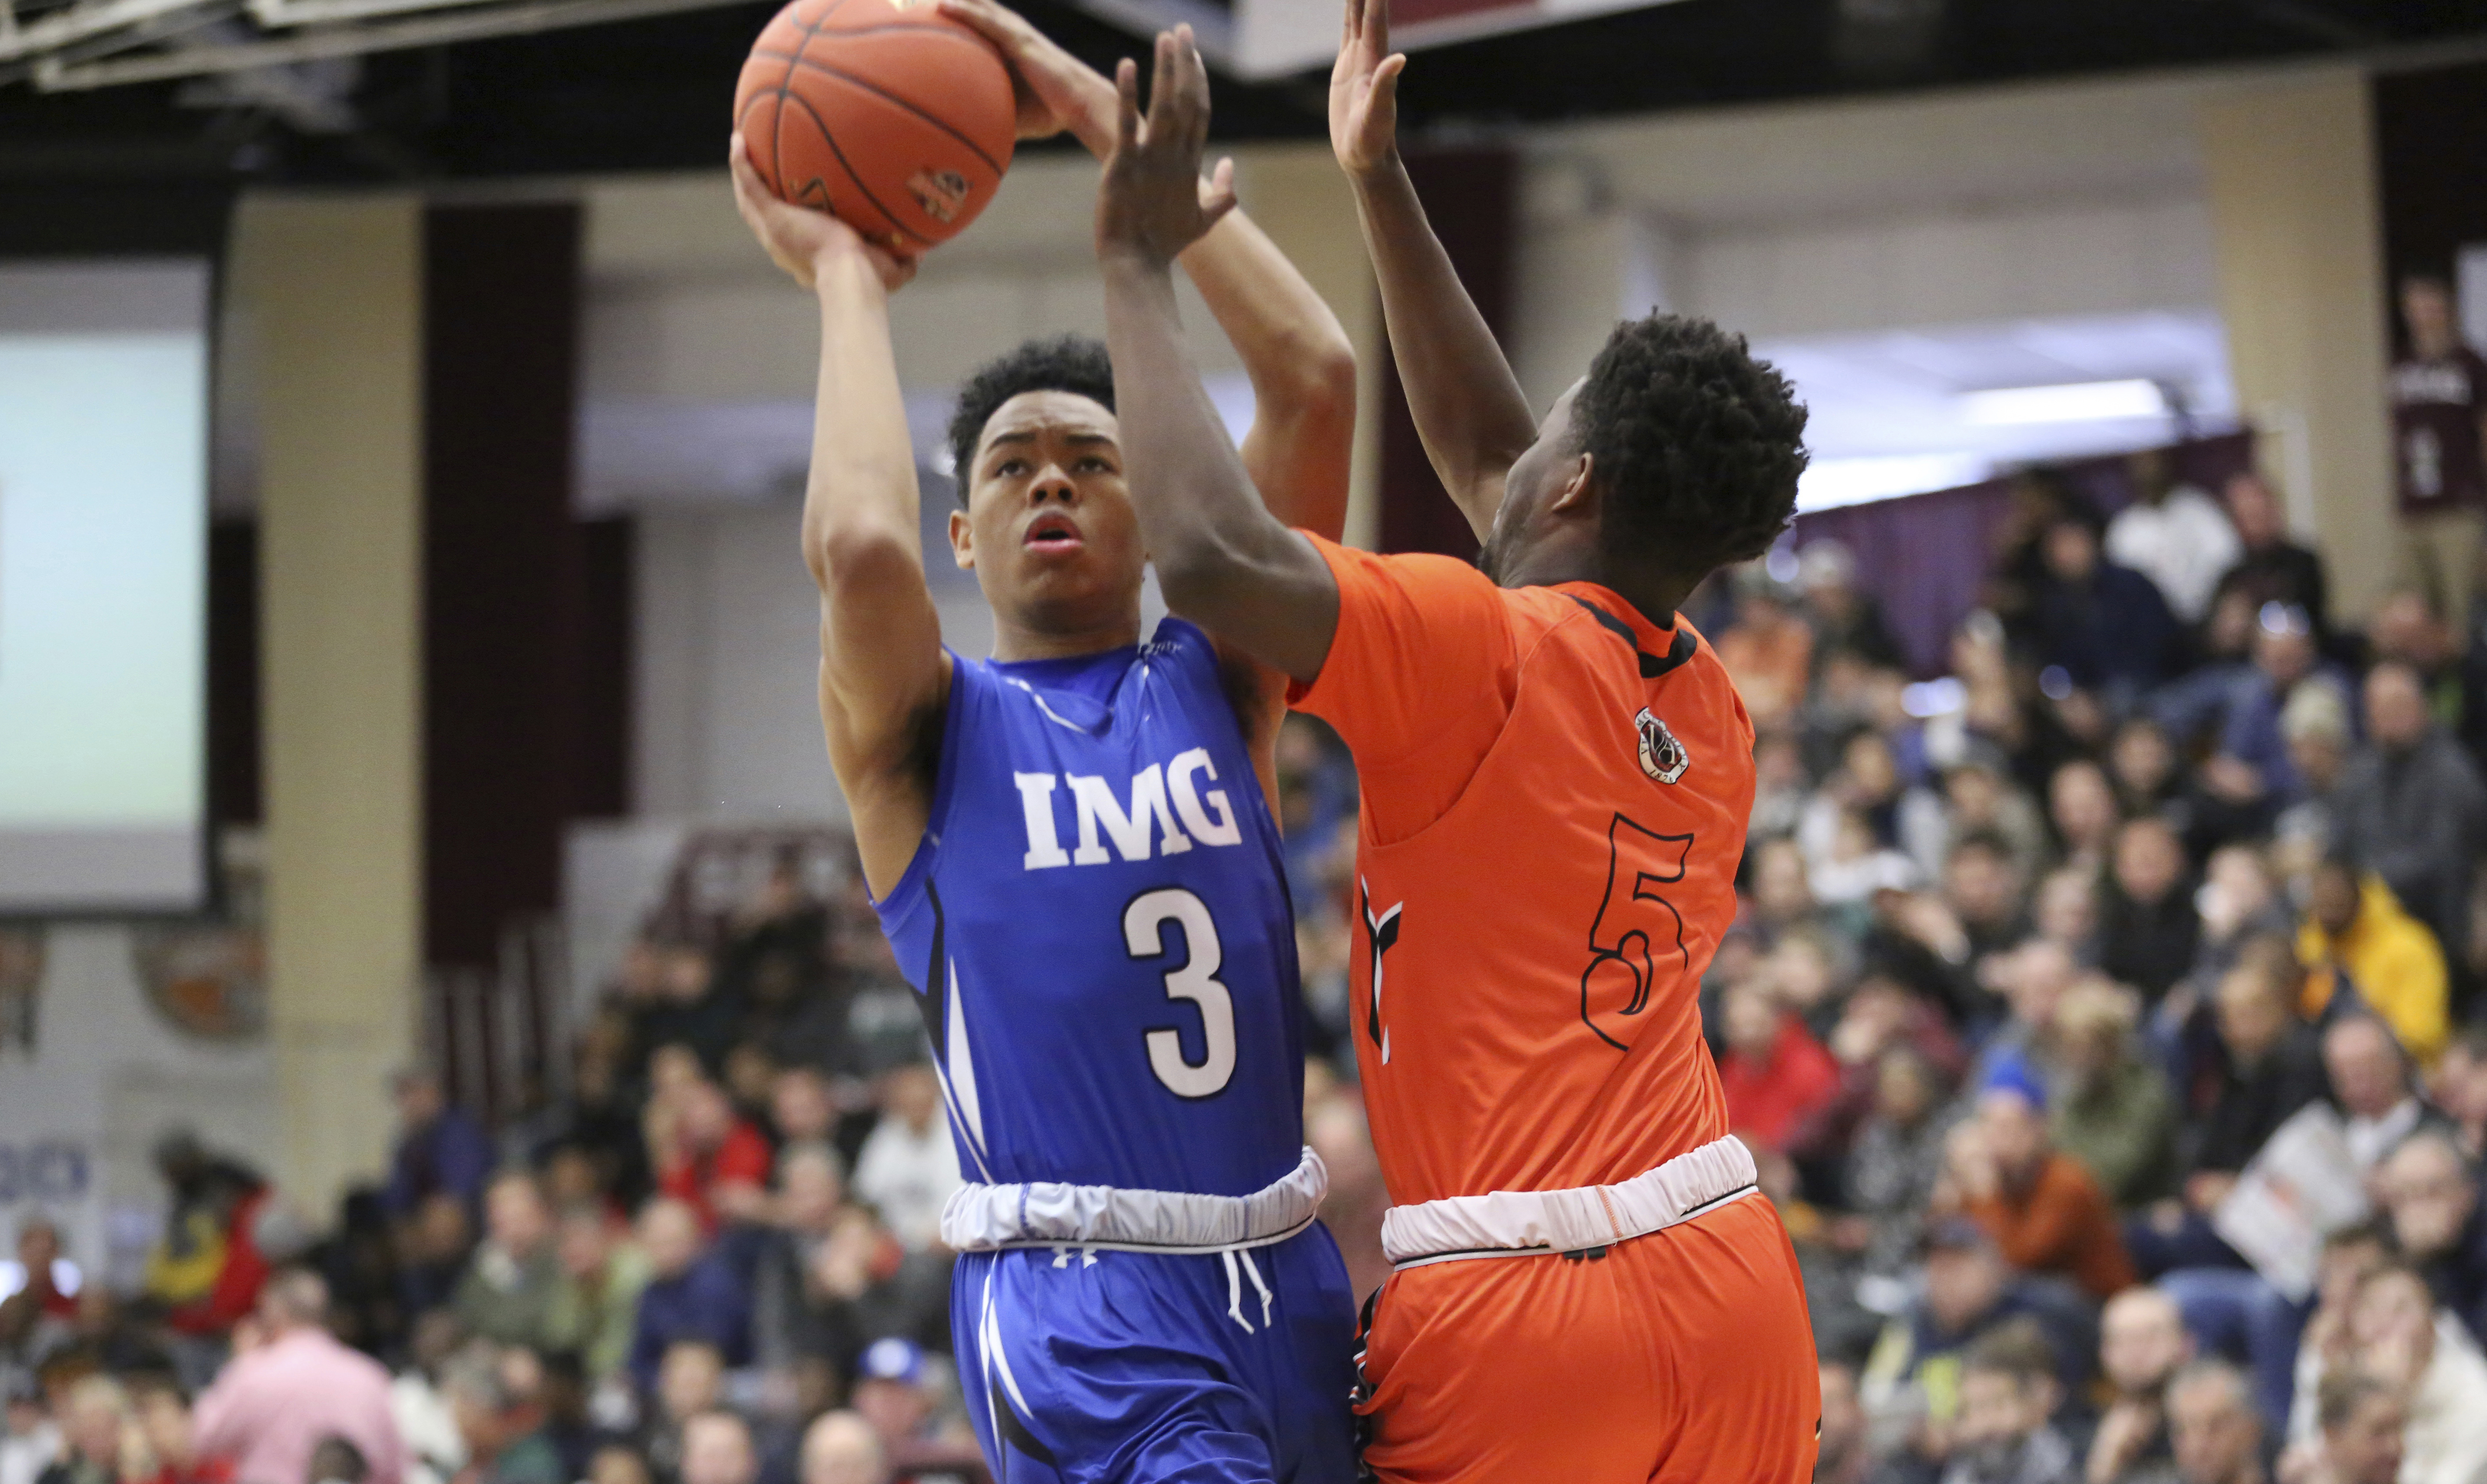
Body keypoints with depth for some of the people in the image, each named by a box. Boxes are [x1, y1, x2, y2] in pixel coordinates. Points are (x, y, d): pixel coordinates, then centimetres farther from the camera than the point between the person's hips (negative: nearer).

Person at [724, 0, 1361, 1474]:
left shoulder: (1219, 682, 12)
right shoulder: (928, 732, 5)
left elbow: (1317, 378, 2)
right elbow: (858, 548, -18)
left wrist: (1114, 120, 4)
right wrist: (848, 279, -2)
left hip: (1288, 1286, 5)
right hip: (1079, 1301, -5)